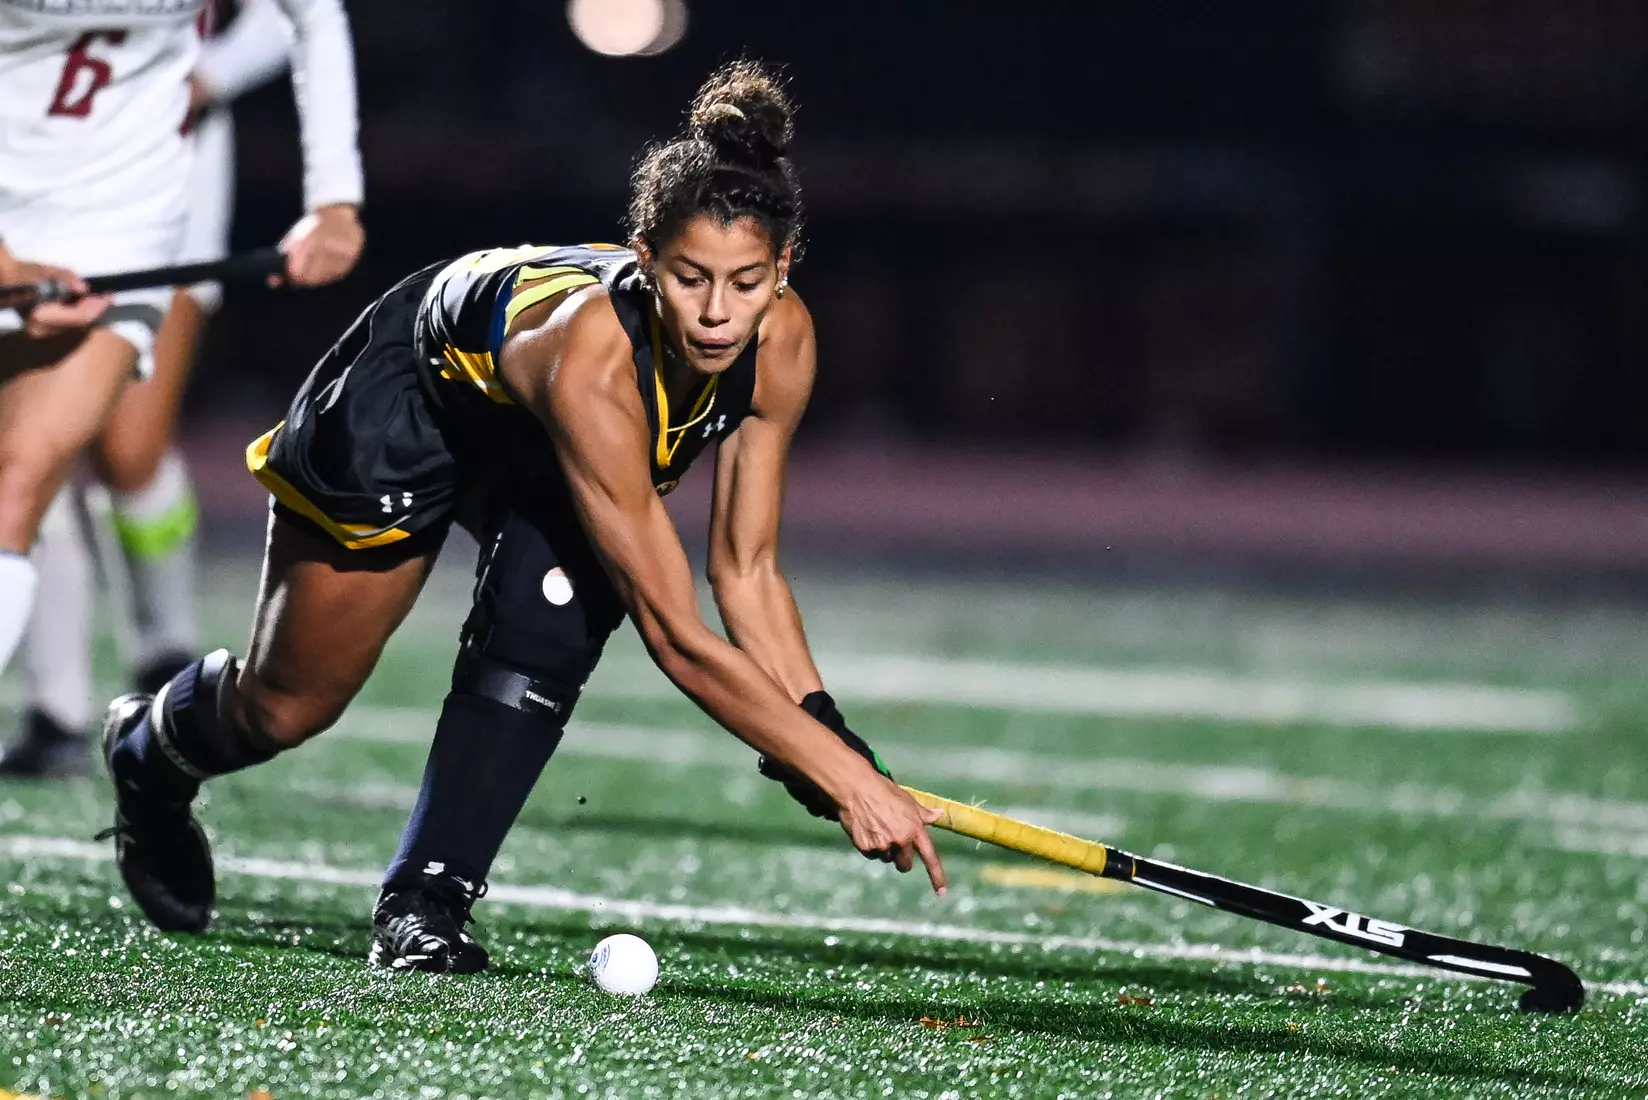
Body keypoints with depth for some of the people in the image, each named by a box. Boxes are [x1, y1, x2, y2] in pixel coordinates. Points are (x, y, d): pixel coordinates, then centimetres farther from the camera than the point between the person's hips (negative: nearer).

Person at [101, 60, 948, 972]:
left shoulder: (781, 345, -29)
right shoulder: (595, 357, -47)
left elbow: (747, 571, -17)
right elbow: (675, 635, -46)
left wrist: (829, 734, -29)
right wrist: (845, 776, -48)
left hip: (538, 450, 4)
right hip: (403, 404, -4)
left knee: (552, 620, -27)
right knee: (289, 706, 11)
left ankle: (425, 902, -12)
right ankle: (148, 747, 47)